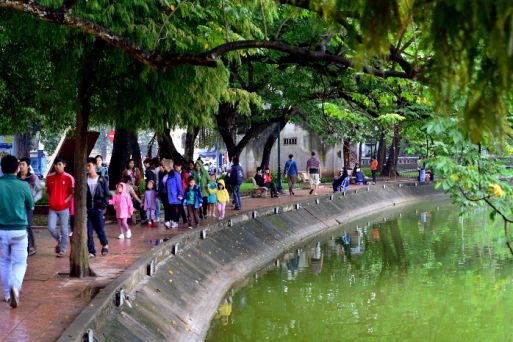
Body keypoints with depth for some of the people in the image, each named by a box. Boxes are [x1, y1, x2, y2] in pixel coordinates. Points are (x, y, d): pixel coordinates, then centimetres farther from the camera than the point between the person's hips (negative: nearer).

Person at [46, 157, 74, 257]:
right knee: (51, 228, -4)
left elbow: (73, 192, 0)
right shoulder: (49, 177, 1)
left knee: (64, 230, 1)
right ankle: (59, 241, 25)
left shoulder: (69, 178, -8)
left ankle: (62, 250, 13)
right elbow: (47, 190, 14)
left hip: (64, 207, -3)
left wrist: (66, 201, -10)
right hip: (52, 208, 3)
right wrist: (50, 200, 2)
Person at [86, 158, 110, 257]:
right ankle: (91, 251, 7)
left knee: (100, 229, 1)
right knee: (88, 231, 0)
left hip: (98, 209, -2)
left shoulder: (102, 180, 0)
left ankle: (105, 245, 29)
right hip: (87, 209, 2)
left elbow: (107, 195, 2)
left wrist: (103, 205, -9)